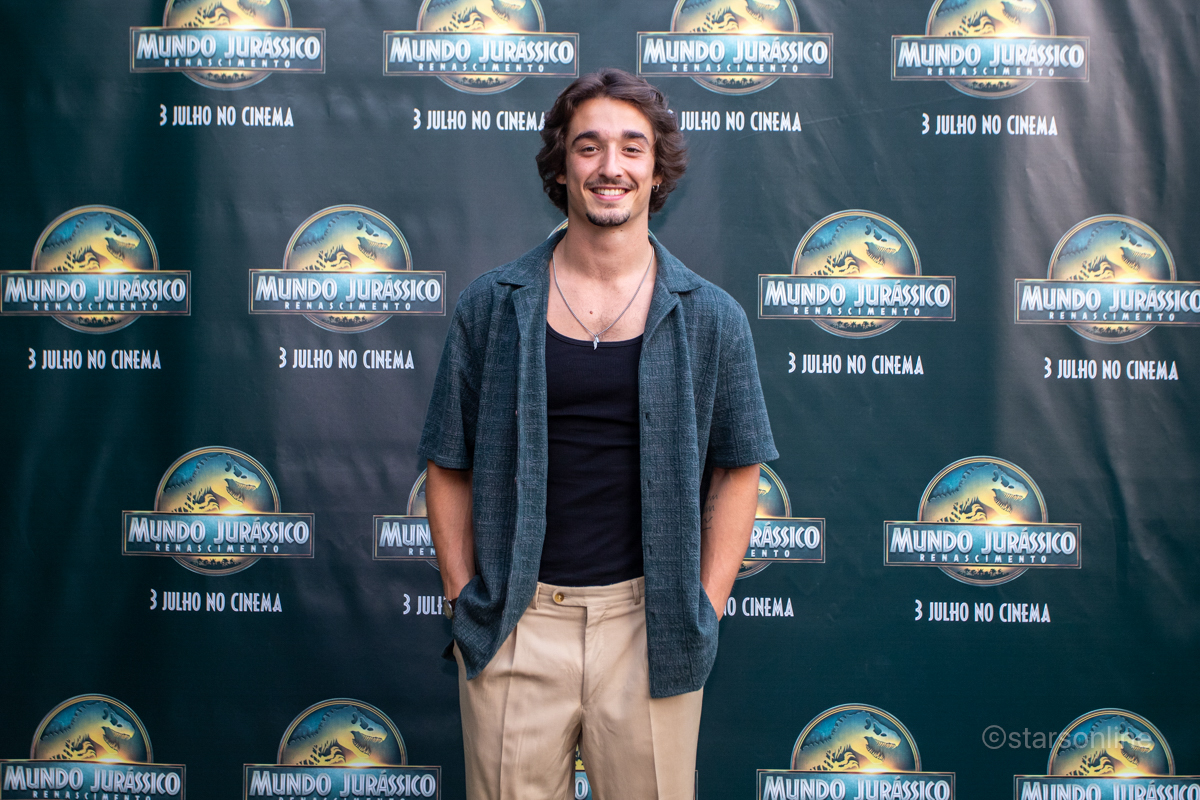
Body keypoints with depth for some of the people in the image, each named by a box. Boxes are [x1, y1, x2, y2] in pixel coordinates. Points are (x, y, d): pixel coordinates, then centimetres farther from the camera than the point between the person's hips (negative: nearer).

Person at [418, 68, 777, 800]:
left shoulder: (710, 318, 1)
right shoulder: (492, 306, 1)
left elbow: (737, 471, 6)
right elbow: (450, 468, 5)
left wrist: (705, 606, 1)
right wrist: (464, 600, 1)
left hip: (648, 623, 0)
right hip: (515, 628, 0)